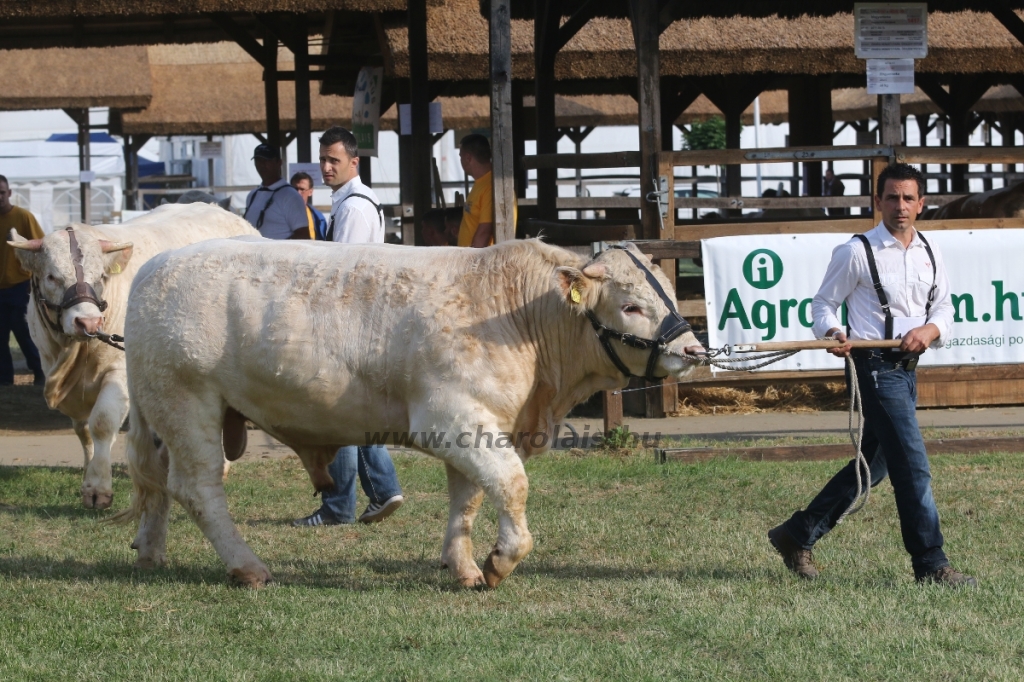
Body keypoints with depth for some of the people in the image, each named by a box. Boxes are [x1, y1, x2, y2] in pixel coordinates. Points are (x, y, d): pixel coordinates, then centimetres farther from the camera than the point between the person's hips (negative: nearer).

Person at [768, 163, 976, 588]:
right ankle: (931, 565, -8)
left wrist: (930, 329, -9)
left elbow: (944, 310, 13)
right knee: (913, 467, -11)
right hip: (875, 368, -7)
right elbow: (824, 304, 0)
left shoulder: (929, 254, 11)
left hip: (907, 369, 7)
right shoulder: (857, 252, -6)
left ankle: (797, 535, 24)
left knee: (872, 465, 14)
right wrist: (833, 333, -21)